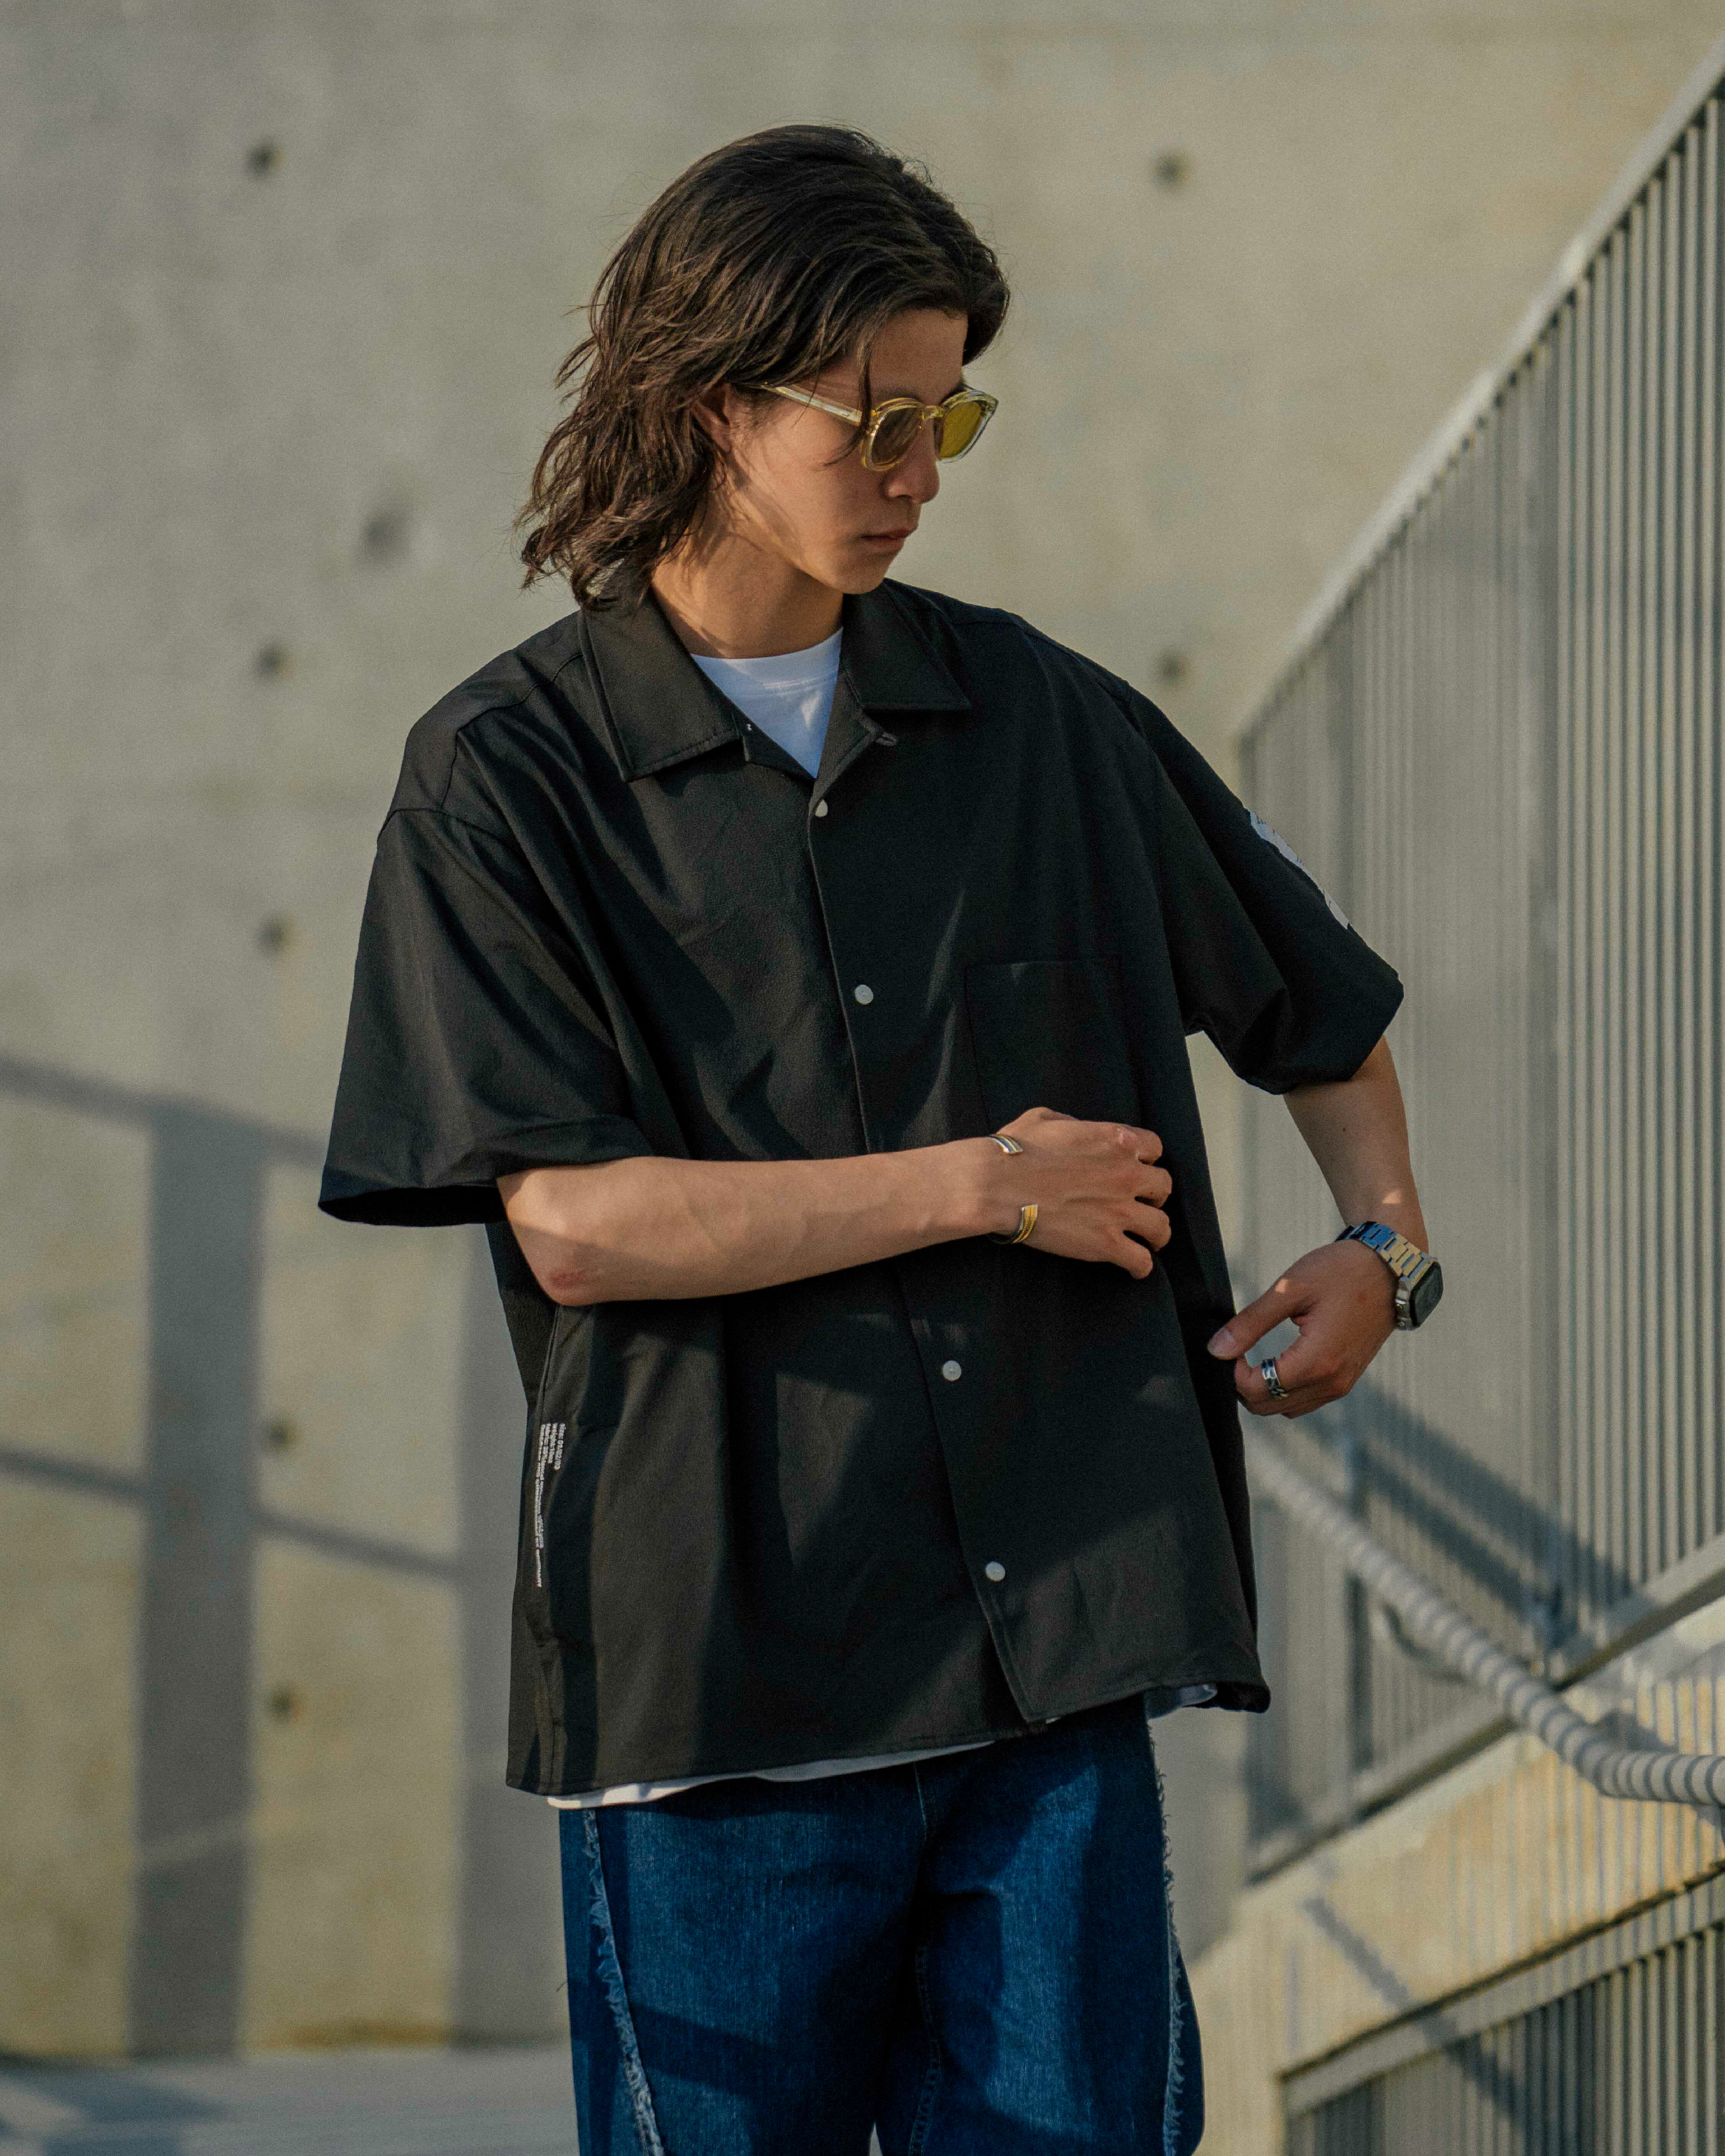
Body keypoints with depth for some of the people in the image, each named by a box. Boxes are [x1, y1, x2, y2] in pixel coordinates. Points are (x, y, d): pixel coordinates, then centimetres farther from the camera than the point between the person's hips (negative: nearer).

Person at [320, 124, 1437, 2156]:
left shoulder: (1036, 717, 10)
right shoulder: (506, 779, -1)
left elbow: (1316, 999, 26)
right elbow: (572, 1222, -11)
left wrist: (1382, 1243, 8)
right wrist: (987, 1184, -8)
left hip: (1056, 1635, 3)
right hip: (716, 1662, -3)